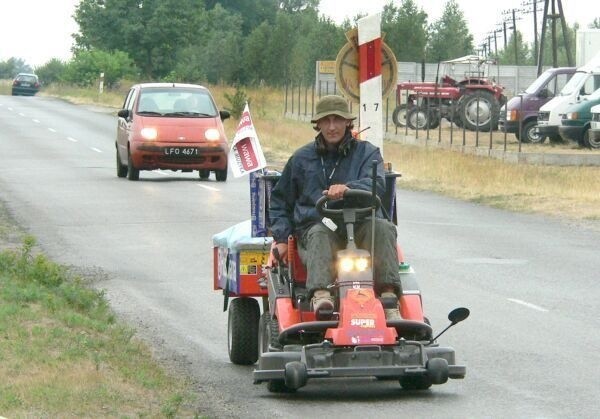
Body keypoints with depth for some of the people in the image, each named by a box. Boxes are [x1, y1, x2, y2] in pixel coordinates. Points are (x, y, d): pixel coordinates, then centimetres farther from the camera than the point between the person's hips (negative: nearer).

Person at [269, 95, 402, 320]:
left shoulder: (366, 153, 12)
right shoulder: (302, 158, 18)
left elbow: (377, 184, -10)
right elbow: (280, 200, 26)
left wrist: (348, 188, -33)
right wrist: (281, 237, 10)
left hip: (360, 227, 0)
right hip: (315, 224, 0)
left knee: (383, 228, -32)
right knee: (320, 235, -36)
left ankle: (388, 295, -45)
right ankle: (320, 294, -62)